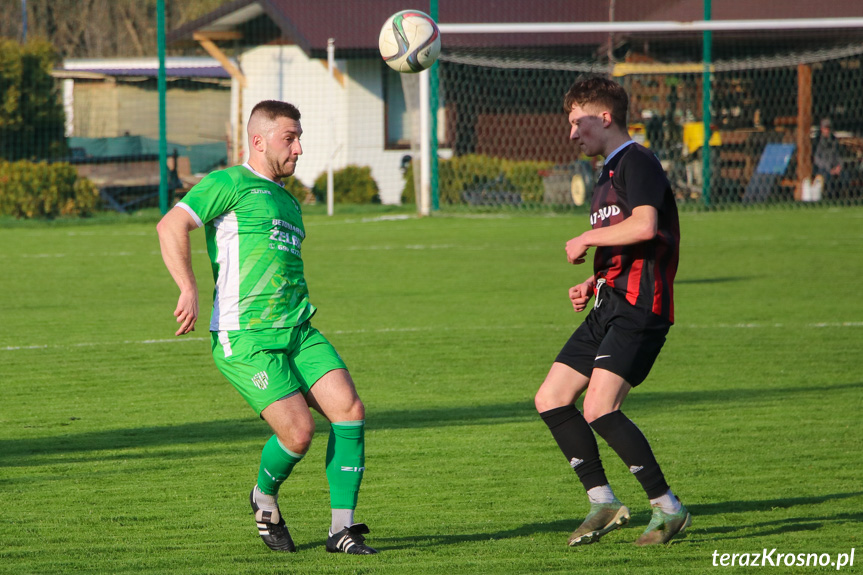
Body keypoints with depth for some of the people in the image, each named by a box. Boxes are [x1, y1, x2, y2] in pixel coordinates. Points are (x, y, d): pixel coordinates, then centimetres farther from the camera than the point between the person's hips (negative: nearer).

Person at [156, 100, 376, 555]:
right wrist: (188, 289, -23)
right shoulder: (231, 184, -1)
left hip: (297, 331, 8)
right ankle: (265, 499, 16)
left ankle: (342, 529, -4)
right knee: (298, 432, -16)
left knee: (349, 409, -10)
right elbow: (171, 226, -13)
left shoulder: (288, 203, 25)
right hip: (244, 339, -8)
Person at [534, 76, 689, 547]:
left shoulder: (637, 162, -7)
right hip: (608, 307, 10)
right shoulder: (608, 174, 23)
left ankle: (669, 508, -13)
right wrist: (592, 285, 14)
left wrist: (587, 239, -12)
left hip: (638, 309, -10)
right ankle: (602, 502, 8)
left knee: (599, 409, -20)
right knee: (551, 400, 5)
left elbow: (644, 226, -25)